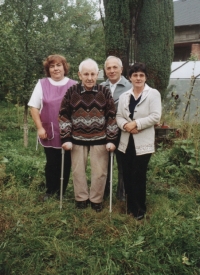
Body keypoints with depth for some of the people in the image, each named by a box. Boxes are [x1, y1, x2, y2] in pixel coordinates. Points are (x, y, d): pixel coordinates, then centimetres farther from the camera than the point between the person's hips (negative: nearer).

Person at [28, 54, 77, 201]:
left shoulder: (73, 85, 0)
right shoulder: (42, 84, 3)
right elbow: (34, 107, 2)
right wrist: (40, 128, -5)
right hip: (49, 133, 0)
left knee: (66, 163, 8)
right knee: (51, 163, 7)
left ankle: (62, 192, 25)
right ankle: (50, 191, 26)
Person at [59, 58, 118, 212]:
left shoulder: (105, 92, -4)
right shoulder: (72, 92, -4)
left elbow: (112, 117, -2)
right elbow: (64, 115, -1)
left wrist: (111, 140, -7)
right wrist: (66, 138, -7)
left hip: (100, 139, 0)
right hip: (78, 139, 1)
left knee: (100, 172, 6)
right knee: (78, 170, 11)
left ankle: (96, 200, 26)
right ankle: (81, 198, 30)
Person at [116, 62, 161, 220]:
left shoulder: (153, 94, -2)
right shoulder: (124, 96, 13)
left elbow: (155, 117, -12)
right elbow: (119, 116, 7)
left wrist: (136, 123, -18)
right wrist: (125, 125, -14)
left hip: (143, 142, -4)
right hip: (126, 141, 5)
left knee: (139, 176, 1)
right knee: (127, 175, 9)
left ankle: (140, 208, 18)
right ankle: (131, 205, 26)